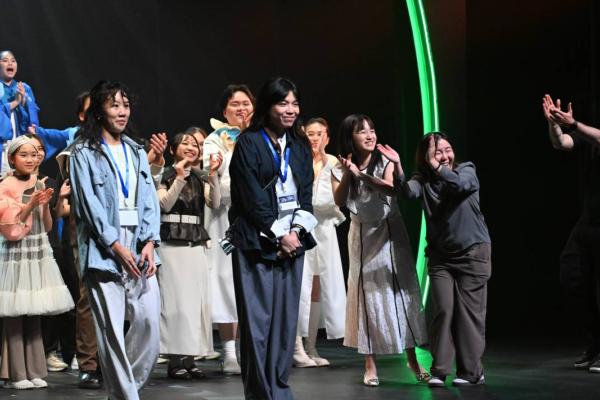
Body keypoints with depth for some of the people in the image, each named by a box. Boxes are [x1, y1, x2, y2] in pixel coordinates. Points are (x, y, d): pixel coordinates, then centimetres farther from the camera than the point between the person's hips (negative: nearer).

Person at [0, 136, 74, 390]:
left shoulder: (40, 185, 11)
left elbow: (47, 227, 12)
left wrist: (45, 205, -5)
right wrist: (30, 205, -17)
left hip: (38, 254, 5)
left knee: (33, 314, 6)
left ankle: (34, 371, 10)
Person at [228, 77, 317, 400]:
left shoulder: (299, 149, 15)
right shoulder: (249, 144, -3)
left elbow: (306, 197, 10)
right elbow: (253, 198, -9)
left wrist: (296, 232, -6)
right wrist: (280, 235, -9)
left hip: (293, 241, 5)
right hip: (256, 242, -5)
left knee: (286, 319, 4)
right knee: (258, 320, -6)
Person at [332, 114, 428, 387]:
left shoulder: (385, 162, -6)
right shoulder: (342, 168, 0)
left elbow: (392, 188, -25)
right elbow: (339, 201, -14)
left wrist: (360, 174, -33)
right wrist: (347, 174, -26)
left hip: (390, 232, -1)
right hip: (363, 236, 1)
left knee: (401, 290, -1)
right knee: (368, 294, 0)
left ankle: (412, 358, 5)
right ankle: (370, 364, 3)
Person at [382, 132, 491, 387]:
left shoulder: (466, 170, -2)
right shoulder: (423, 179, 2)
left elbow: (460, 184, -24)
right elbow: (408, 192, -20)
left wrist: (437, 167, -23)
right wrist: (397, 166, -33)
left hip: (473, 252, -2)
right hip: (440, 255, 2)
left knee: (469, 311, -1)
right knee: (443, 309, -5)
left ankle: (471, 371, 8)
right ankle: (439, 370, 1)